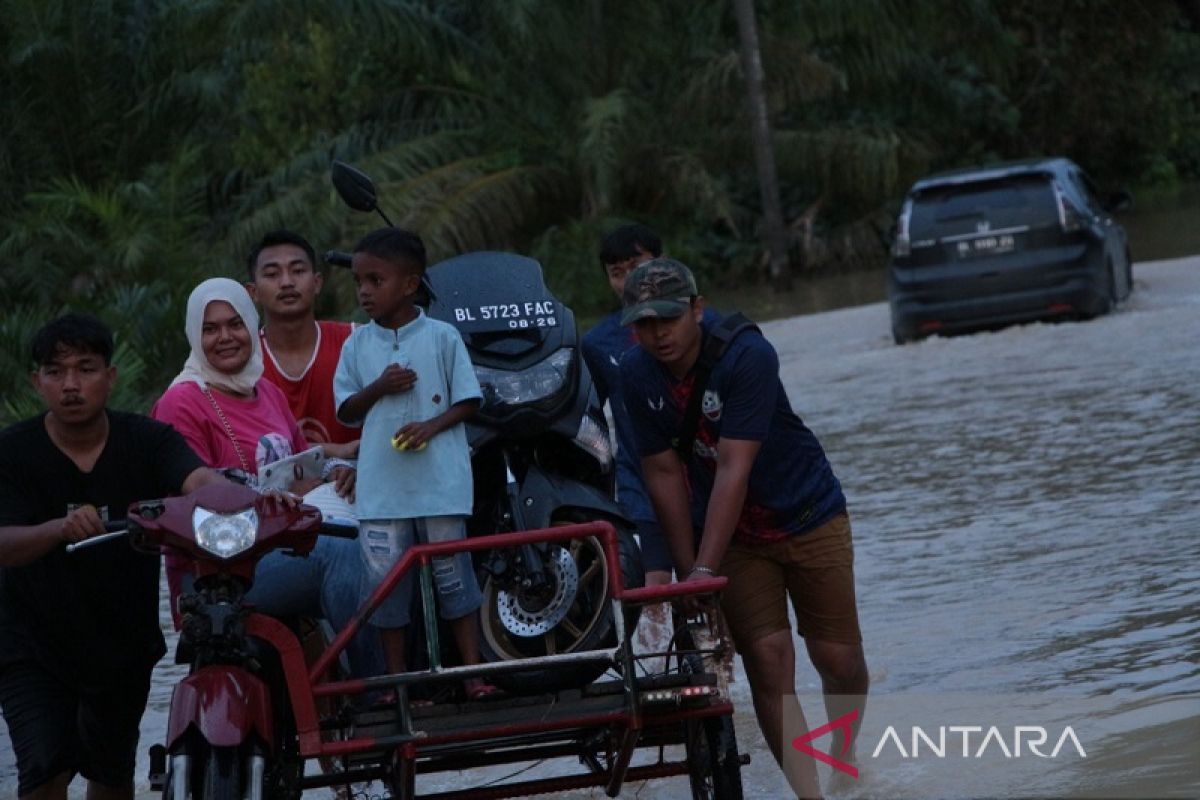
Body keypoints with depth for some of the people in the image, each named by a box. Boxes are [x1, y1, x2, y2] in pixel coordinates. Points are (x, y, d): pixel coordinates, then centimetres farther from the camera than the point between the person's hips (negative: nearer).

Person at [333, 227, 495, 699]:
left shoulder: (442, 338, -1)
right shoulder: (357, 345, 7)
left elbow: (469, 401, 1)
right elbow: (345, 411, 9)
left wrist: (432, 425, -15)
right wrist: (380, 388, -8)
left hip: (438, 478, -3)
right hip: (380, 483, 3)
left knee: (452, 571, 1)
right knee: (385, 577, 2)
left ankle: (474, 672, 6)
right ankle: (397, 678, 12)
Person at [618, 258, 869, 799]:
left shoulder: (746, 356, -27)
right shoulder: (637, 376, -11)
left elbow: (734, 469, -30)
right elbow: (664, 474, -6)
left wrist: (705, 570, -33)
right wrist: (686, 569, -8)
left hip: (808, 516, -3)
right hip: (733, 536, 3)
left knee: (837, 657, 2)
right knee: (767, 661, -10)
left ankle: (845, 756, 28)